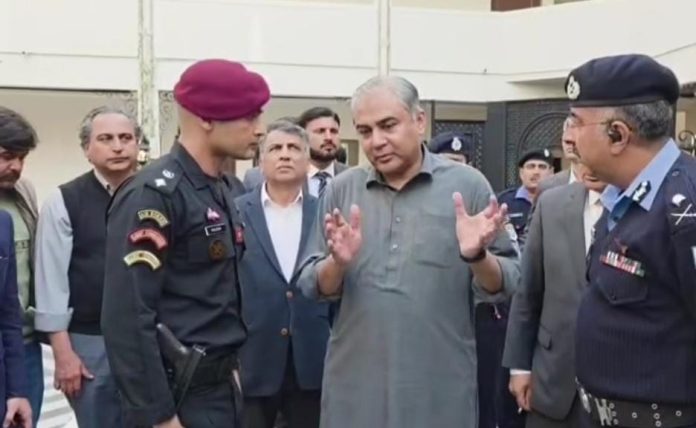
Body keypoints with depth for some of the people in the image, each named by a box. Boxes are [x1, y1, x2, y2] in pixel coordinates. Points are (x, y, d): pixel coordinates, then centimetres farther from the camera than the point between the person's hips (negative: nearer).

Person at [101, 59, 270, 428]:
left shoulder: (219, 190, 10)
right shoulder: (155, 193, -17)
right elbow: (127, 316, -21)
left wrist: (229, 366, 15)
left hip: (221, 386, 8)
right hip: (179, 395, -8)